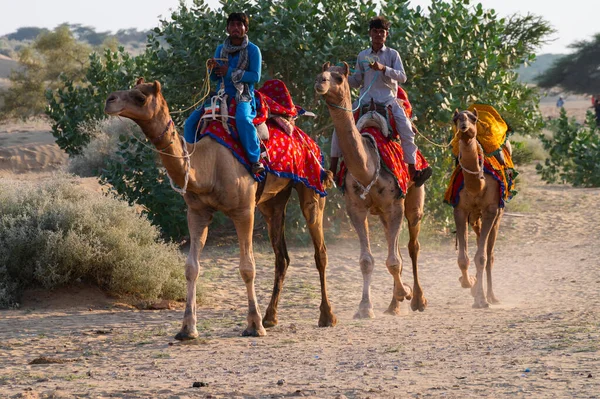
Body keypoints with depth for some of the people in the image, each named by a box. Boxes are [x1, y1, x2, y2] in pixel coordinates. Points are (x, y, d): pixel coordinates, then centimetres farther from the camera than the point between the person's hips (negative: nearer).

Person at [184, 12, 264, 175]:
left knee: (242, 118, -39)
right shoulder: (221, 49, 12)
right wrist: (213, 68, -11)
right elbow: (215, 77, 13)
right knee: (192, 121, -8)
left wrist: (230, 72, -16)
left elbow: (255, 76, -10)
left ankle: (255, 159, -30)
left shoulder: (253, 50, -2)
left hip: (244, 98, -6)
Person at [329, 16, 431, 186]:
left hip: (388, 100, -2)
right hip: (365, 100, 2)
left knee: (407, 130, -23)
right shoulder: (362, 56, 11)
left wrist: (383, 68, -23)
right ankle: (333, 167, -6)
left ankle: (413, 171, -20)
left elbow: (402, 77, -8)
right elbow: (356, 81, 16)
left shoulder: (392, 54, 4)